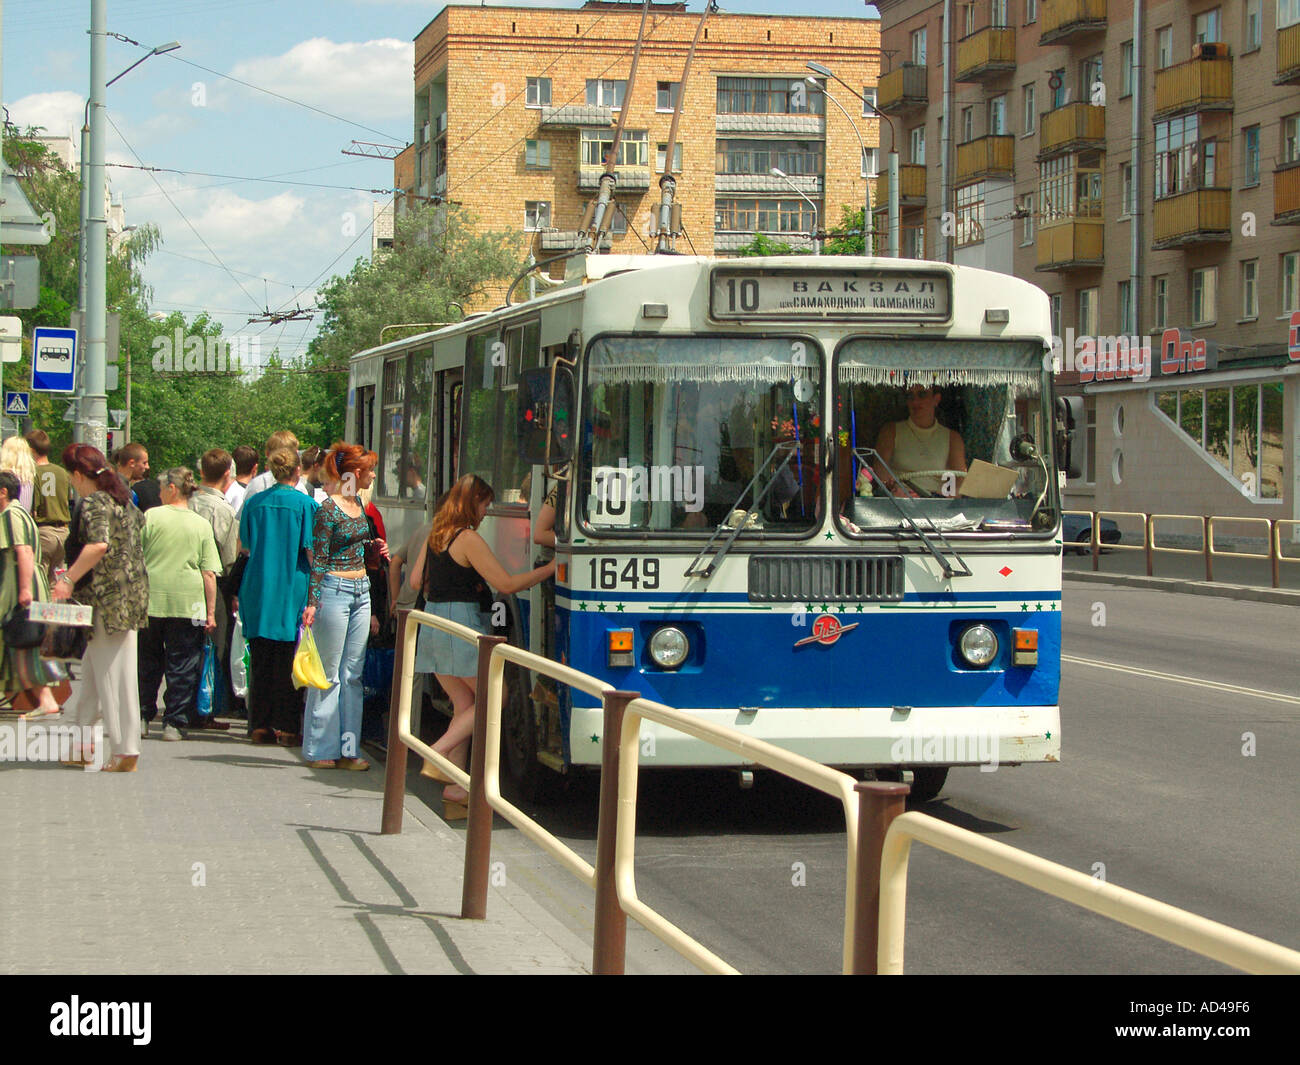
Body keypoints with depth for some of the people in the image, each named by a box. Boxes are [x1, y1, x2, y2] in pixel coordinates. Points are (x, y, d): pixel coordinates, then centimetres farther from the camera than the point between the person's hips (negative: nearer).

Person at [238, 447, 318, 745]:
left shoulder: (253, 503, 3)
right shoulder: (305, 505, -8)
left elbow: (245, 547, 10)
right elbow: (312, 552, -8)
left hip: (257, 588, 3)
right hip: (293, 591, -3)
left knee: (260, 661, 9)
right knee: (288, 662, 1)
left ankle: (260, 726, 11)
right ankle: (287, 728, 1)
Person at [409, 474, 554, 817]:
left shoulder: (435, 535, 12)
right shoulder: (469, 539, -13)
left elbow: (416, 580, 20)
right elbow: (506, 584, -14)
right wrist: (551, 568, -7)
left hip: (432, 622, 8)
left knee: (464, 705, 11)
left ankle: (455, 789, 6)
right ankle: (438, 755, -9)